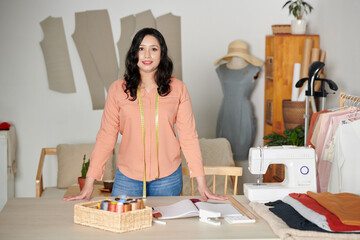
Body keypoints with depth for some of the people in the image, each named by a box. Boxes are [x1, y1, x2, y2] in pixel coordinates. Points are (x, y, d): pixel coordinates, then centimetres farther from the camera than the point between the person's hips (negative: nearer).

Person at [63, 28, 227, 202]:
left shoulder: (177, 89, -1)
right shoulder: (118, 89, -2)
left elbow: (188, 136, 0)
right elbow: (106, 137, 0)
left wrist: (201, 183, -4)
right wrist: (89, 184, -4)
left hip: (167, 178, 0)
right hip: (127, 177, 0)